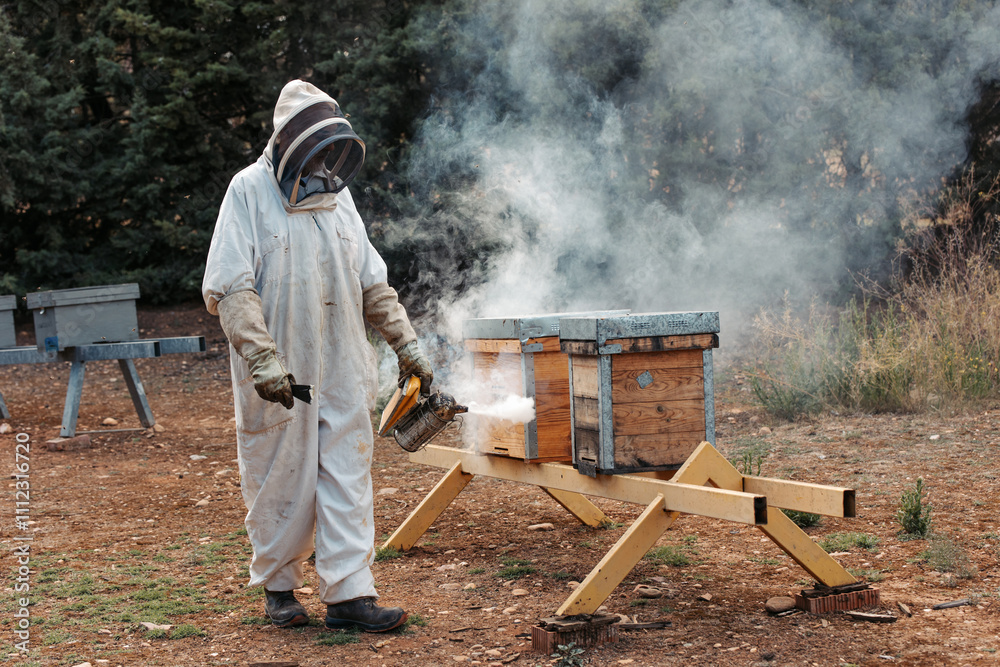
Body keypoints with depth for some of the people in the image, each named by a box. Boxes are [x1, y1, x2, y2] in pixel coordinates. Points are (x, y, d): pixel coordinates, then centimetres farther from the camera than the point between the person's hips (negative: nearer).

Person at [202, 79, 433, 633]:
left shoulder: (337, 196, 11)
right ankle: (277, 585, 25)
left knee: (347, 479, 1)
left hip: (344, 373, 5)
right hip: (278, 378, -4)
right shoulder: (249, 192, -7)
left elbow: (373, 283, 17)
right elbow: (228, 289, -15)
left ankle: (349, 594, 4)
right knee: (281, 483, 7)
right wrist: (263, 359, -25)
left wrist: (407, 345, 12)